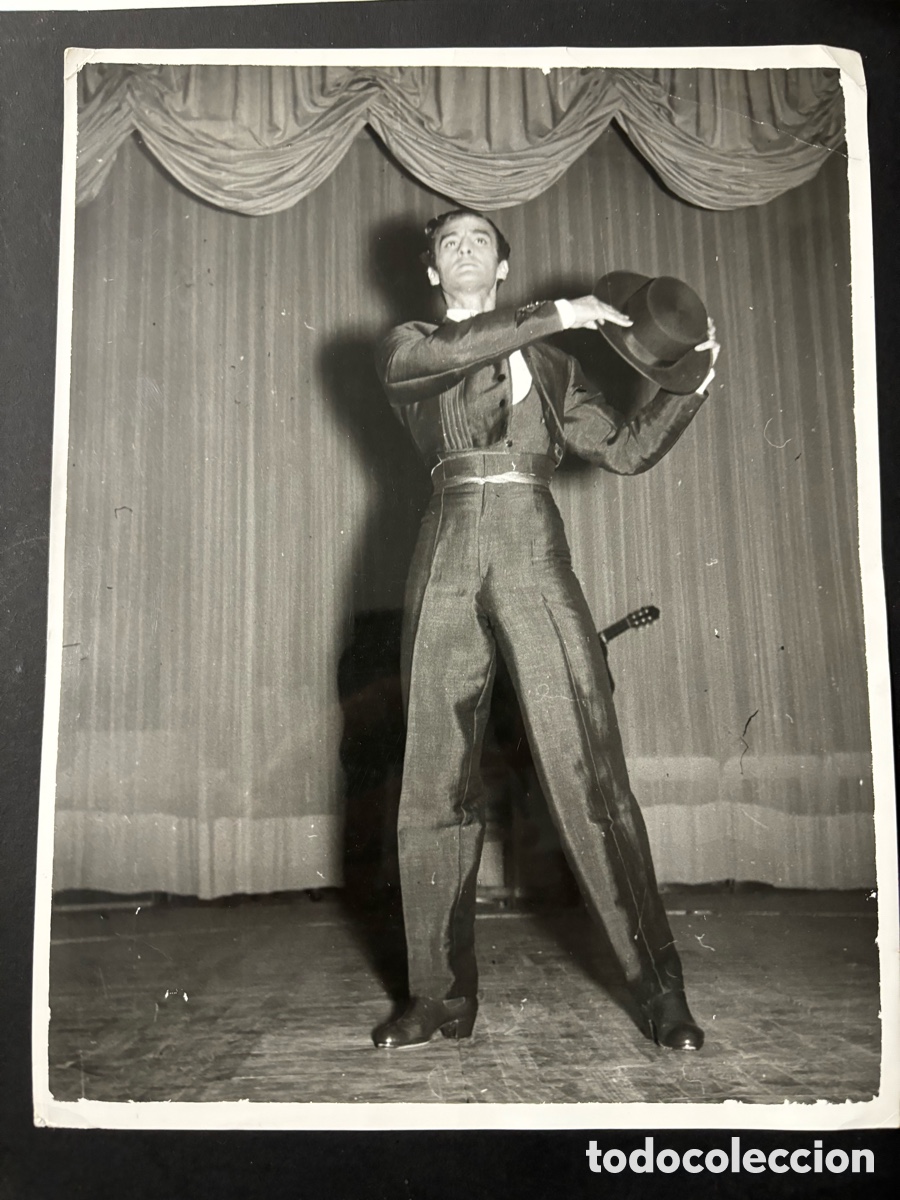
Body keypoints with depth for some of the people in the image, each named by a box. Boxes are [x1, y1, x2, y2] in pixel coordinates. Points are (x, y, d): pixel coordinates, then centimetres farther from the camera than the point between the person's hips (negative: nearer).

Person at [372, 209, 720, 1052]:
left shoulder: (549, 366, 22)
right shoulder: (405, 350, 18)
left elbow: (627, 450, 17)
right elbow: (449, 350, -6)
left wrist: (691, 379, 8)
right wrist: (558, 312, -3)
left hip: (535, 556, 0)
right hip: (448, 556, 0)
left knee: (587, 771, -7)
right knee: (435, 781, -1)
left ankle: (659, 988, 3)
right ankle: (442, 995, 11)